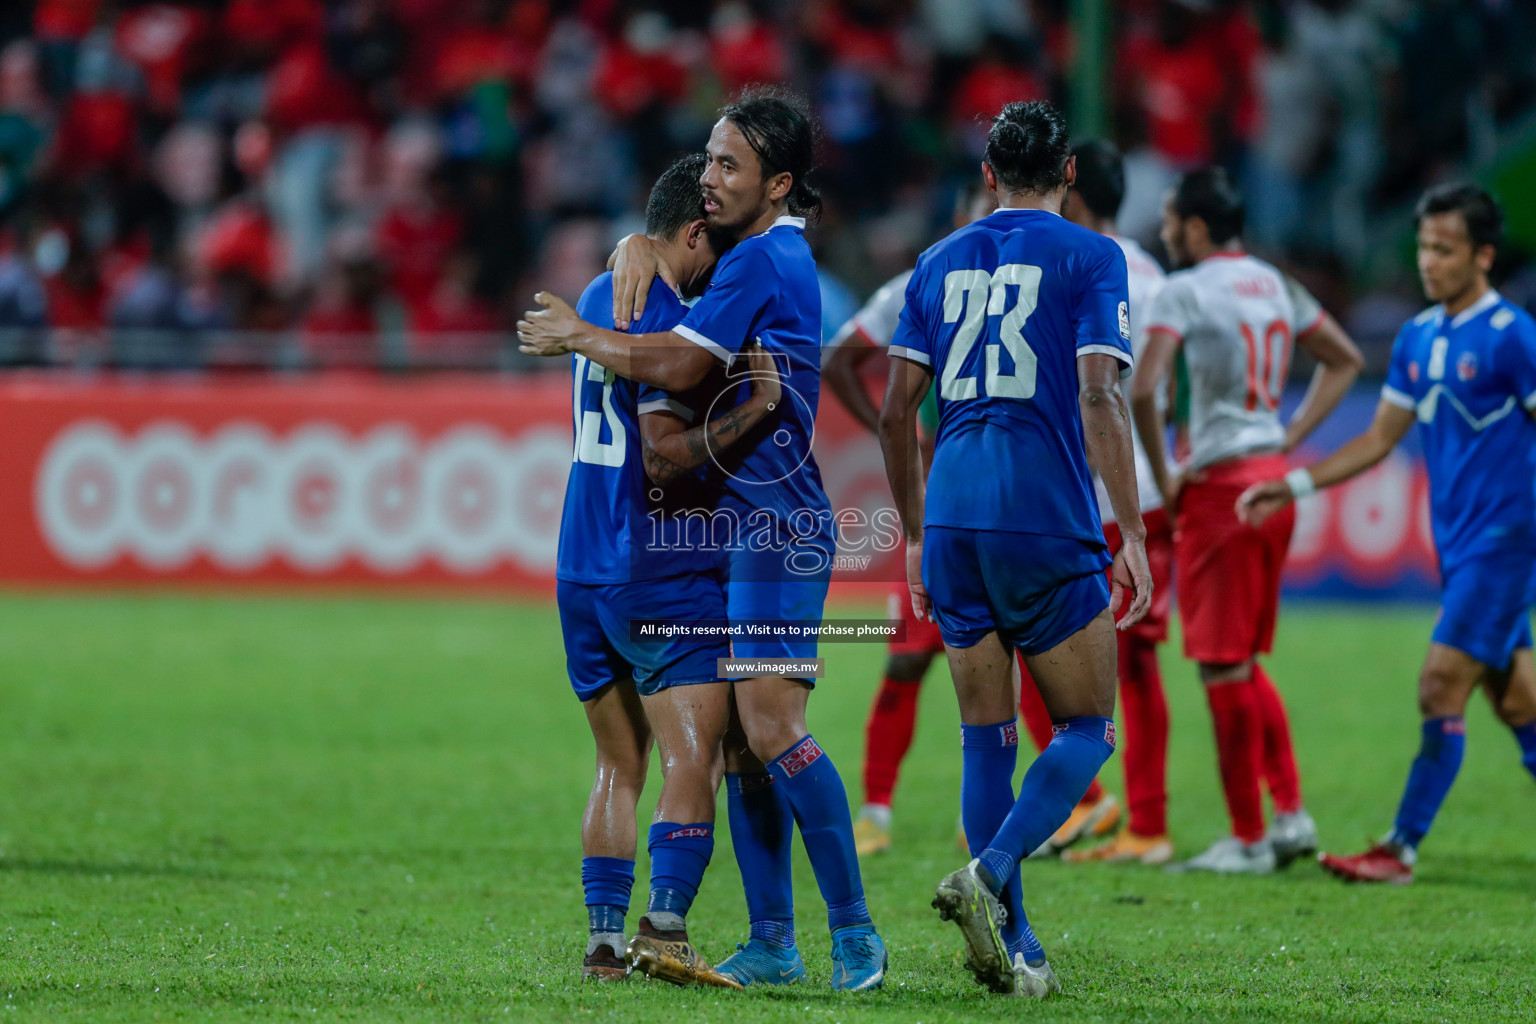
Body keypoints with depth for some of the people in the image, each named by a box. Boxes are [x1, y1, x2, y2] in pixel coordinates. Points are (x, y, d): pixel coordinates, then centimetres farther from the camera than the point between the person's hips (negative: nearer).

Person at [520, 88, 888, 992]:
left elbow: (678, 364, -17)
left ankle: (855, 931, -14)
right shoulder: (767, 255, 18)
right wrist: (639, 248, 10)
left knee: (770, 720, -17)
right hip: (744, 524, 10)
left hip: (776, 524, -10)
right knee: (739, 737, 6)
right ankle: (773, 943, 7)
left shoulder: (764, 261, -12)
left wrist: (577, 336, -3)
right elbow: (662, 238, 34)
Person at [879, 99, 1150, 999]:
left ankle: (1010, 942, 7)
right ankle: (990, 873, -18)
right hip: (1047, 522, -5)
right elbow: (1099, 397, -12)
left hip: (953, 521, 5)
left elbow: (897, 410, 12)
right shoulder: (1090, 258, -1)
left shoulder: (941, 263, 14)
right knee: (1088, 728, 5)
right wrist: (1133, 535, -11)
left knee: (988, 736, 10)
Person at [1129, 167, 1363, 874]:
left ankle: (1248, 838, 2)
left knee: (1223, 667, -1)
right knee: (1243, 663, 18)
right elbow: (1344, 361, 24)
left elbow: (1143, 390, -22)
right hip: (1273, 482, 8)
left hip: (1221, 484, -8)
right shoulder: (1272, 284, 13)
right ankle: (1290, 811, 11)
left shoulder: (1184, 290, -10)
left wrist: (1162, 478, -10)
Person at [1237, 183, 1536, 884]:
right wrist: (1293, 486, 13)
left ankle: (1402, 849, -6)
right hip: (1456, 543, 7)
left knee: (1442, 687, -10)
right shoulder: (1417, 338, 11)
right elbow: (1379, 439, 17)